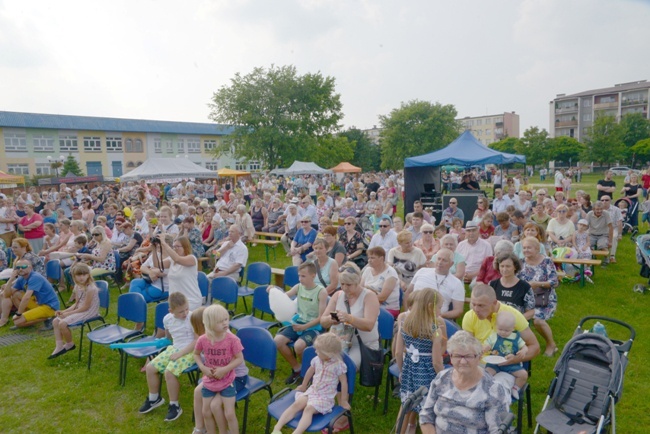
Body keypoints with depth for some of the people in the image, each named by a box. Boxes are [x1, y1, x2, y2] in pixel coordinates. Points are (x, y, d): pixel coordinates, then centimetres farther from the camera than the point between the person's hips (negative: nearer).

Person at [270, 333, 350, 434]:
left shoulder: (338, 365, -16)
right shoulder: (317, 360, 3)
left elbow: (344, 383, -10)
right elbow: (310, 372, 21)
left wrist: (343, 401, -6)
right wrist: (303, 386, 32)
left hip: (326, 397, -5)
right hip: (312, 391, 5)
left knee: (308, 409, -31)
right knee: (296, 404, -22)